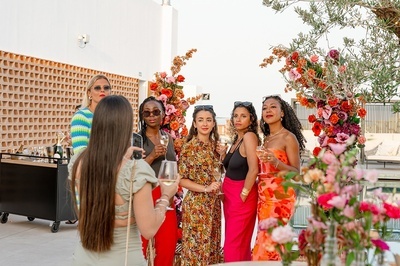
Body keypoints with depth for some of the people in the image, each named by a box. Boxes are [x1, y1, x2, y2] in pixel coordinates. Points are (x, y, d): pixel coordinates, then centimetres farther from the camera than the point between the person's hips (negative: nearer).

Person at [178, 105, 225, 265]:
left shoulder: (215, 146, 8)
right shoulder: (189, 147, -10)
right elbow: (181, 179, -12)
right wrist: (205, 188, -21)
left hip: (214, 204, 6)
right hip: (196, 204, -6)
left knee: (212, 244, 14)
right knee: (197, 245, 1)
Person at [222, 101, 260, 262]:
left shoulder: (249, 136, -16)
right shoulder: (236, 138, 11)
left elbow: (254, 169, -23)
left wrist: (243, 194, -17)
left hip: (241, 196, -9)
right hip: (230, 195, 9)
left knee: (234, 244, -3)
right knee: (238, 242, 16)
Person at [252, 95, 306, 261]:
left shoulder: (289, 137, -6)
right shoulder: (266, 139, 14)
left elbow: (296, 173, -9)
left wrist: (276, 162, -24)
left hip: (281, 196, -7)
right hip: (264, 197, 7)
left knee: (269, 242, -7)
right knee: (266, 240, 9)